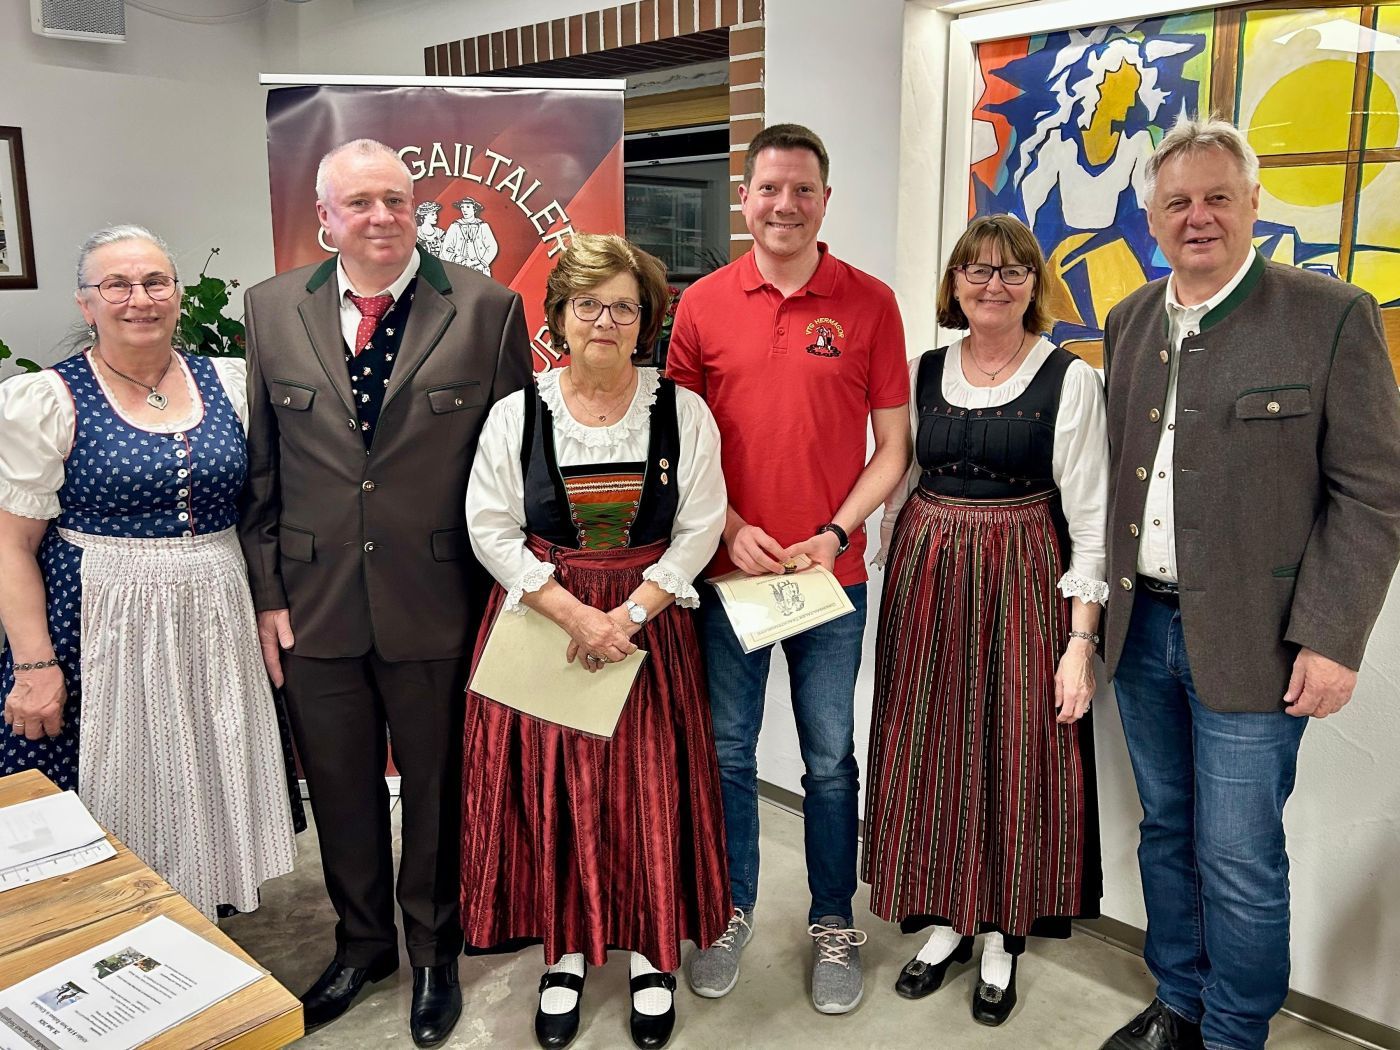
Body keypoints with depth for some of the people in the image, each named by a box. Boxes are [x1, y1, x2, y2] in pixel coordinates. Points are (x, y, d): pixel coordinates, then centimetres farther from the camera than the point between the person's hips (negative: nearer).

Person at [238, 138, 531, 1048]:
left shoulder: (487, 309, -6)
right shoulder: (273, 309, 3)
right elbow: (260, 465, 5)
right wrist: (267, 591, 3)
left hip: (438, 606, -2)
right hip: (315, 606, 3)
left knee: (437, 791, 14)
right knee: (340, 789, 18)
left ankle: (436, 954, 38)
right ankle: (362, 944, 43)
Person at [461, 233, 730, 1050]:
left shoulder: (683, 413, -3)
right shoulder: (517, 414, -3)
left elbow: (697, 529, -3)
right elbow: (492, 531, -4)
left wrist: (630, 613, -14)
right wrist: (573, 612, -13)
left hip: (651, 622, 0)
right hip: (541, 617, 1)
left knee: (652, 790, 4)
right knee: (552, 790, 5)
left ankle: (653, 951, 25)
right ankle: (567, 949, 26)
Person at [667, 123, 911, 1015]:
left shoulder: (870, 303, -2)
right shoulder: (703, 304, 1)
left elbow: (893, 444, 0)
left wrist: (834, 533, -12)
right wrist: (729, 528, -9)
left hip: (832, 572, -1)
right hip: (729, 568, 1)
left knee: (831, 758, 11)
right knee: (726, 751, 13)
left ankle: (833, 922, 30)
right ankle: (732, 909, 33)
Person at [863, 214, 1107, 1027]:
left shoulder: (1071, 380, -5)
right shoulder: (923, 373, 6)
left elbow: (1090, 521, -7)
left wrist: (1081, 639, -11)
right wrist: (895, 587, 8)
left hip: (1021, 584, -3)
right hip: (927, 578, 4)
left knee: (1017, 752, 4)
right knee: (929, 748, 9)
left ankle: (1004, 933, 25)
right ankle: (948, 918, 29)